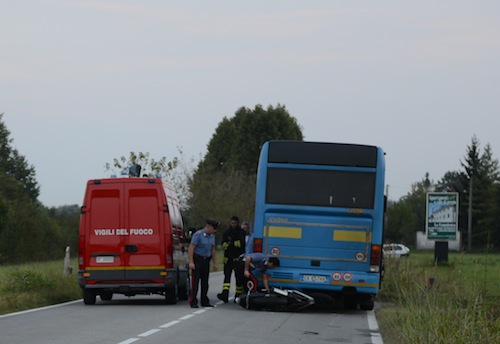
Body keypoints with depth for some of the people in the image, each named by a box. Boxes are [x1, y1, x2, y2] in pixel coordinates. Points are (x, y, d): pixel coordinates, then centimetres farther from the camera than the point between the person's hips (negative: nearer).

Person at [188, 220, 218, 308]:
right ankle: (193, 302, -6)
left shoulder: (212, 236, 10)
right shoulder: (198, 234, -12)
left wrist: (215, 263, 17)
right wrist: (191, 262, -20)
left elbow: (213, 250, 20)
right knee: (195, 281, -8)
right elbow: (191, 248, -15)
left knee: (205, 282, 7)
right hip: (197, 260, -6)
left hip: (206, 260, 6)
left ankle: (204, 302, 13)